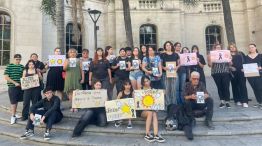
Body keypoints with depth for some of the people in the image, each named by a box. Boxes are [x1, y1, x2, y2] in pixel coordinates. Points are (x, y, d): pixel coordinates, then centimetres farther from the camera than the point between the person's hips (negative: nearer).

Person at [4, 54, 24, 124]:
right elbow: (6, 77, -10)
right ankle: (13, 116, 10)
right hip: (12, 87, -4)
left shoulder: (22, 66, 7)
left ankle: (14, 114, 30)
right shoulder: (9, 66, -6)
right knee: (13, 102, -1)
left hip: (20, 86, 5)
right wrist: (15, 83, -15)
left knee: (16, 101, 15)